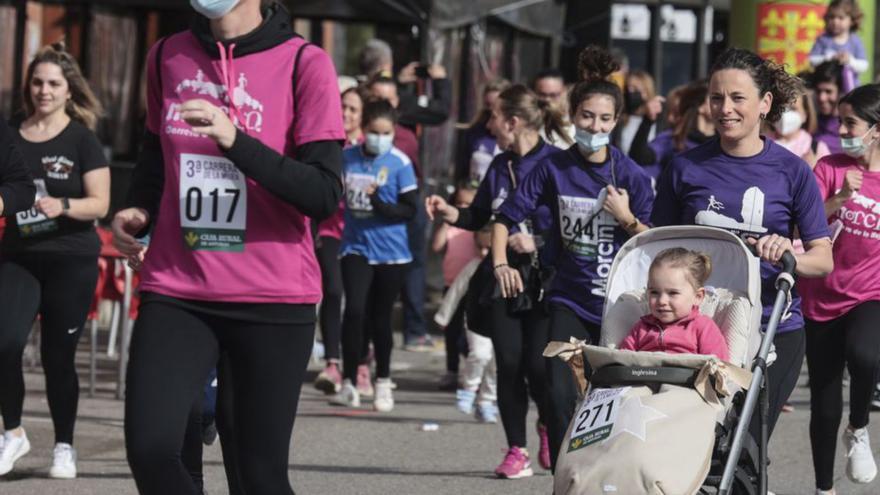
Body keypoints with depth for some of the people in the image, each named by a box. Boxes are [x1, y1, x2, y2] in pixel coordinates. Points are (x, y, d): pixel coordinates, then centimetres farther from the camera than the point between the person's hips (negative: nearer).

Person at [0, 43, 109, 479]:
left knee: (58, 356, 1)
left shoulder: (82, 139, -3)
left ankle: (64, 447, 17)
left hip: (71, 260, -3)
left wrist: (62, 206, -23)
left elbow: (100, 204, -8)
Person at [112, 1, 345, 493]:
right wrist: (137, 211, 4)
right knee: (149, 449, -15)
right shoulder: (168, 57, 8)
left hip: (273, 300, -3)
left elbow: (324, 195, -14)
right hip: (176, 292, 3)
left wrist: (235, 139, -26)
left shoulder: (304, 64, -6)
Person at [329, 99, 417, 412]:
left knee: (381, 317, 9)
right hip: (355, 248, 1)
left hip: (391, 252, -1)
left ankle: (383, 383, 26)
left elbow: (410, 209, -9)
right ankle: (349, 383, -6)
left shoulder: (399, 163, -8)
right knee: (354, 310, -14)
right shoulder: (347, 158, -1)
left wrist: (380, 204, -23)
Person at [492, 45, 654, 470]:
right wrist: (501, 263, -7)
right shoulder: (554, 168, -1)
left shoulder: (631, 175, -5)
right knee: (561, 396, -12)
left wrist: (627, 217, -17)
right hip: (570, 300, 1)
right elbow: (506, 218, 5)